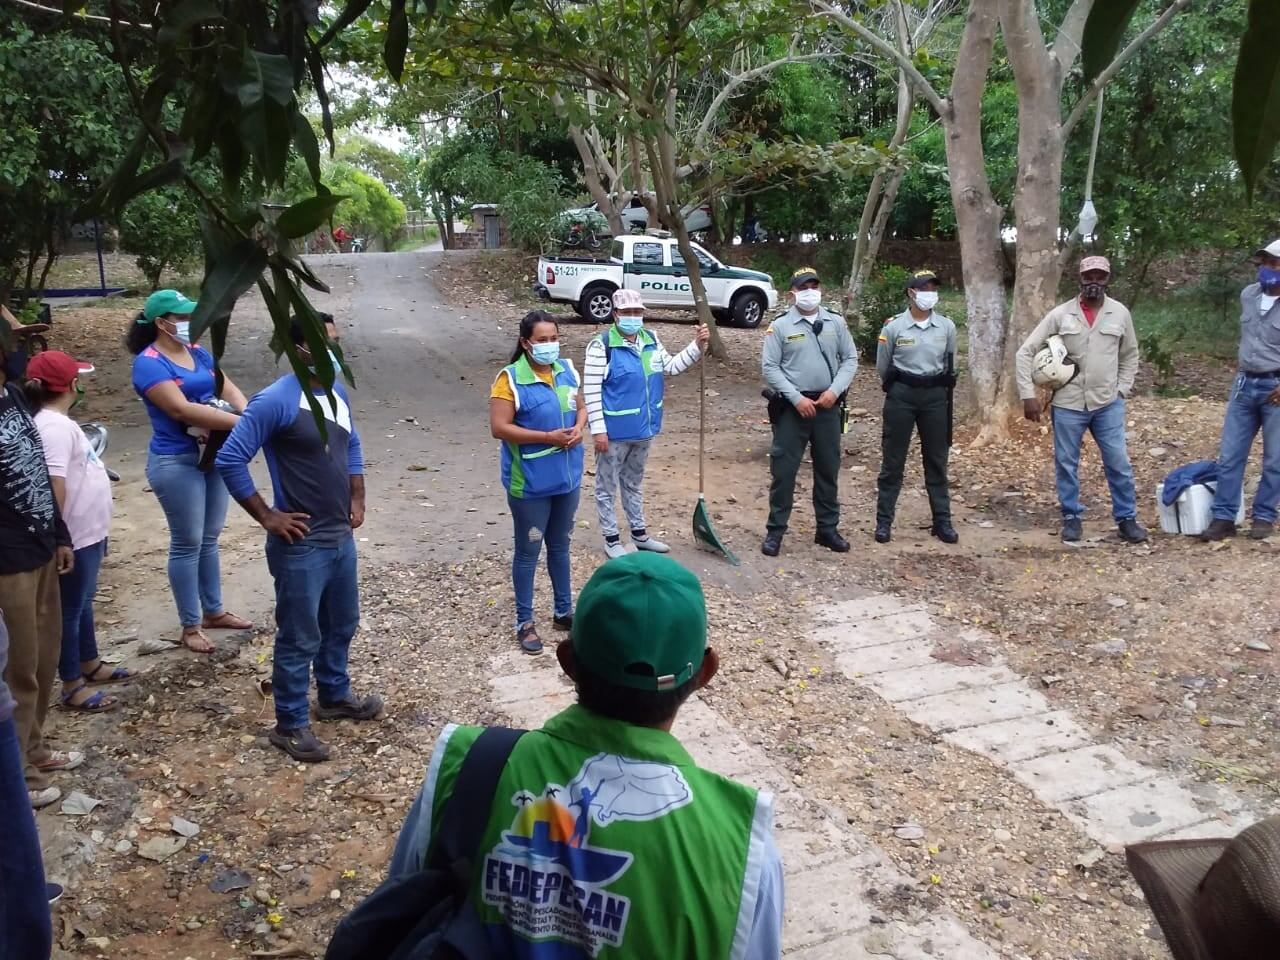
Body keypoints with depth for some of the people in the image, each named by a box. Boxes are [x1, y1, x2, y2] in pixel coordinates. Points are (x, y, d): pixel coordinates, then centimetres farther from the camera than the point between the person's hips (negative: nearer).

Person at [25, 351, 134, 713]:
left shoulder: (59, 422, 9)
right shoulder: (55, 426, -23)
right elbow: (54, 482, -28)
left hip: (88, 532, 10)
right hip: (74, 538, -10)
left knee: (83, 602, 22)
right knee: (71, 608, 2)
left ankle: (91, 664, 38)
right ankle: (73, 686, 13)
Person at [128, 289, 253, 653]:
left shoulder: (198, 353, 8)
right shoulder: (150, 363, -16)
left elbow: (227, 388, 2)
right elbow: (182, 409, -27)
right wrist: (240, 422, -31)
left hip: (213, 455, 7)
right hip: (177, 462, -7)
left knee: (209, 538, 16)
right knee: (187, 543, 1)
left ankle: (213, 611, 30)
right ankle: (190, 625, 13)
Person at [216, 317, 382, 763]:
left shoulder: (338, 393, 6)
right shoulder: (276, 401, -19)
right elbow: (230, 460, -19)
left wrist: (357, 498, 11)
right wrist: (267, 516, -16)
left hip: (341, 537, 8)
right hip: (300, 545, -8)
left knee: (341, 625, 22)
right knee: (299, 638, 4)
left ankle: (334, 696, 43)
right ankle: (290, 725, 19)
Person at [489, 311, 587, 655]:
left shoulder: (567, 370, 2)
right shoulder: (511, 379, -16)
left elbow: (581, 408, 14)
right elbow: (499, 428, -20)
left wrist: (578, 429, -9)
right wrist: (547, 437, -23)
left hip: (567, 477, 6)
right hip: (530, 483, -6)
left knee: (560, 545, 20)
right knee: (528, 551, 7)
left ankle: (564, 611, 34)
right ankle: (525, 622, 20)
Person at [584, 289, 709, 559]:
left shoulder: (651, 339, 3)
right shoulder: (602, 344, -17)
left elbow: (670, 367, 12)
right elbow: (591, 390, -17)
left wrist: (697, 347, -1)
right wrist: (598, 430, -19)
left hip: (643, 428, 7)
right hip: (615, 430, -7)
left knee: (634, 482, 22)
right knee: (607, 486, 8)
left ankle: (639, 534, 35)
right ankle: (611, 539, 21)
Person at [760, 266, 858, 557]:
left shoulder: (836, 323, 6)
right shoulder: (780, 326, -4)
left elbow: (850, 359, 7)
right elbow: (770, 368, -7)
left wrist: (835, 390, -9)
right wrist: (796, 397, -14)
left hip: (828, 406, 3)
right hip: (792, 407, -3)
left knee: (828, 469, 12)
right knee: (783, 469, -1)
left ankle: (828, 529, 25)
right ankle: (775, 530, 10)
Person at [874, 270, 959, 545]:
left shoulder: (947, 327, 2)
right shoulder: (894, 327, -5)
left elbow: (951, 366, 14)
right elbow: (882, 367, 7)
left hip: (936, 397, 2)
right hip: (901, 396, -2)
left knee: (937, 460, 9)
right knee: (893, 460, 3)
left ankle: (942, 521, 17)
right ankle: (884, 521, 10)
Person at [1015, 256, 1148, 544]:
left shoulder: (1120, 313, 1)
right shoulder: (1060, 314, -5)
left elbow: (1130, 355, 14)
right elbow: (1025, 352, -4)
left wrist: (1122, 390, 3)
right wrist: (1028, 395, -9)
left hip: (1108, 404, 1)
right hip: (1068, 405, -1)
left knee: (1119, 464, 3)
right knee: (1066, 464, 8)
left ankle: (1127, 518, 17)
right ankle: (1071, 517, 23)